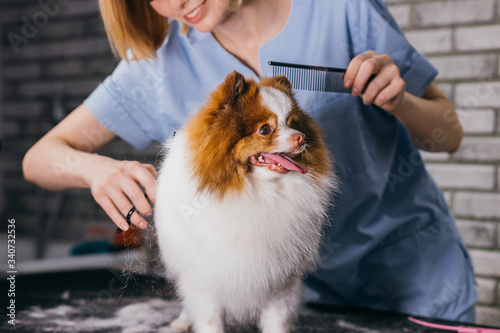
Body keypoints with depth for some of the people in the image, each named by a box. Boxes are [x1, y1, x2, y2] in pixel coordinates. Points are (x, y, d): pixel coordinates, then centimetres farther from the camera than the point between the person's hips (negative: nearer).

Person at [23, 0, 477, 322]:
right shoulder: (163, 61, -8)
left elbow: (450, 136, -5)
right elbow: (40, 157, -7)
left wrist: (398, 101, -27)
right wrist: (96, 168, -28)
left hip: (413, 269, 0)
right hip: (307, 287, 1)